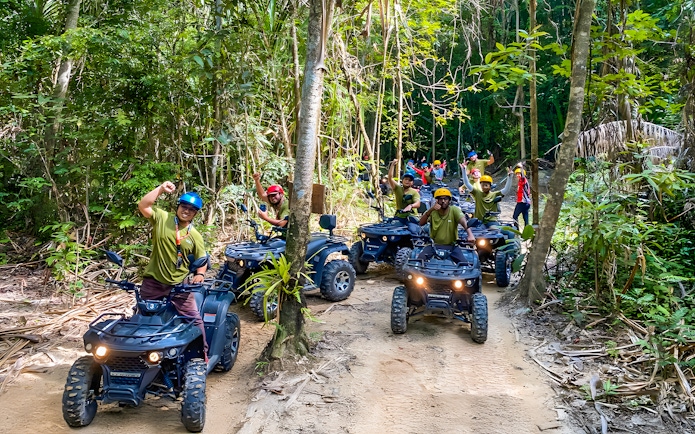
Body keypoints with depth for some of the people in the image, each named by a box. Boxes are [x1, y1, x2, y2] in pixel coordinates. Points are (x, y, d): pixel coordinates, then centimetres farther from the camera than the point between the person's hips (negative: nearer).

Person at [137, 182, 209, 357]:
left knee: (195, 319, -2)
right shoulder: (162, 218, -5)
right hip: (153, 282, 0)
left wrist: (200, 273, -15)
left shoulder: (195, 236, 0)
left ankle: (202, 352, 10)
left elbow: (202, 258, 5)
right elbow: (143, 206, -21)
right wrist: (160, 189, -27)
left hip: (179, 285, 1)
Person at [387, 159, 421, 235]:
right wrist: (392, 165, -10)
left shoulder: (414, 192, 4)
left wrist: (410, 206, -35)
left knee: (413, 231, -29)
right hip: (399, 217, 3)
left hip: (411, 217, -3)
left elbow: (418, 203, -12)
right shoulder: (398, 189, 10)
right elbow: (390, 178, -1)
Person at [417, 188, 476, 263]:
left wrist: (470, 234, -43)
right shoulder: (433, 212, -2)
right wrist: (430, 210, -28)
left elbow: (463, 221, -24)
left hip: (452, 245, 0)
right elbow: (421, 223, -16)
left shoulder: (454, 210, -7)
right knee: (420, 259, -21)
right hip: (434, 245, 1)